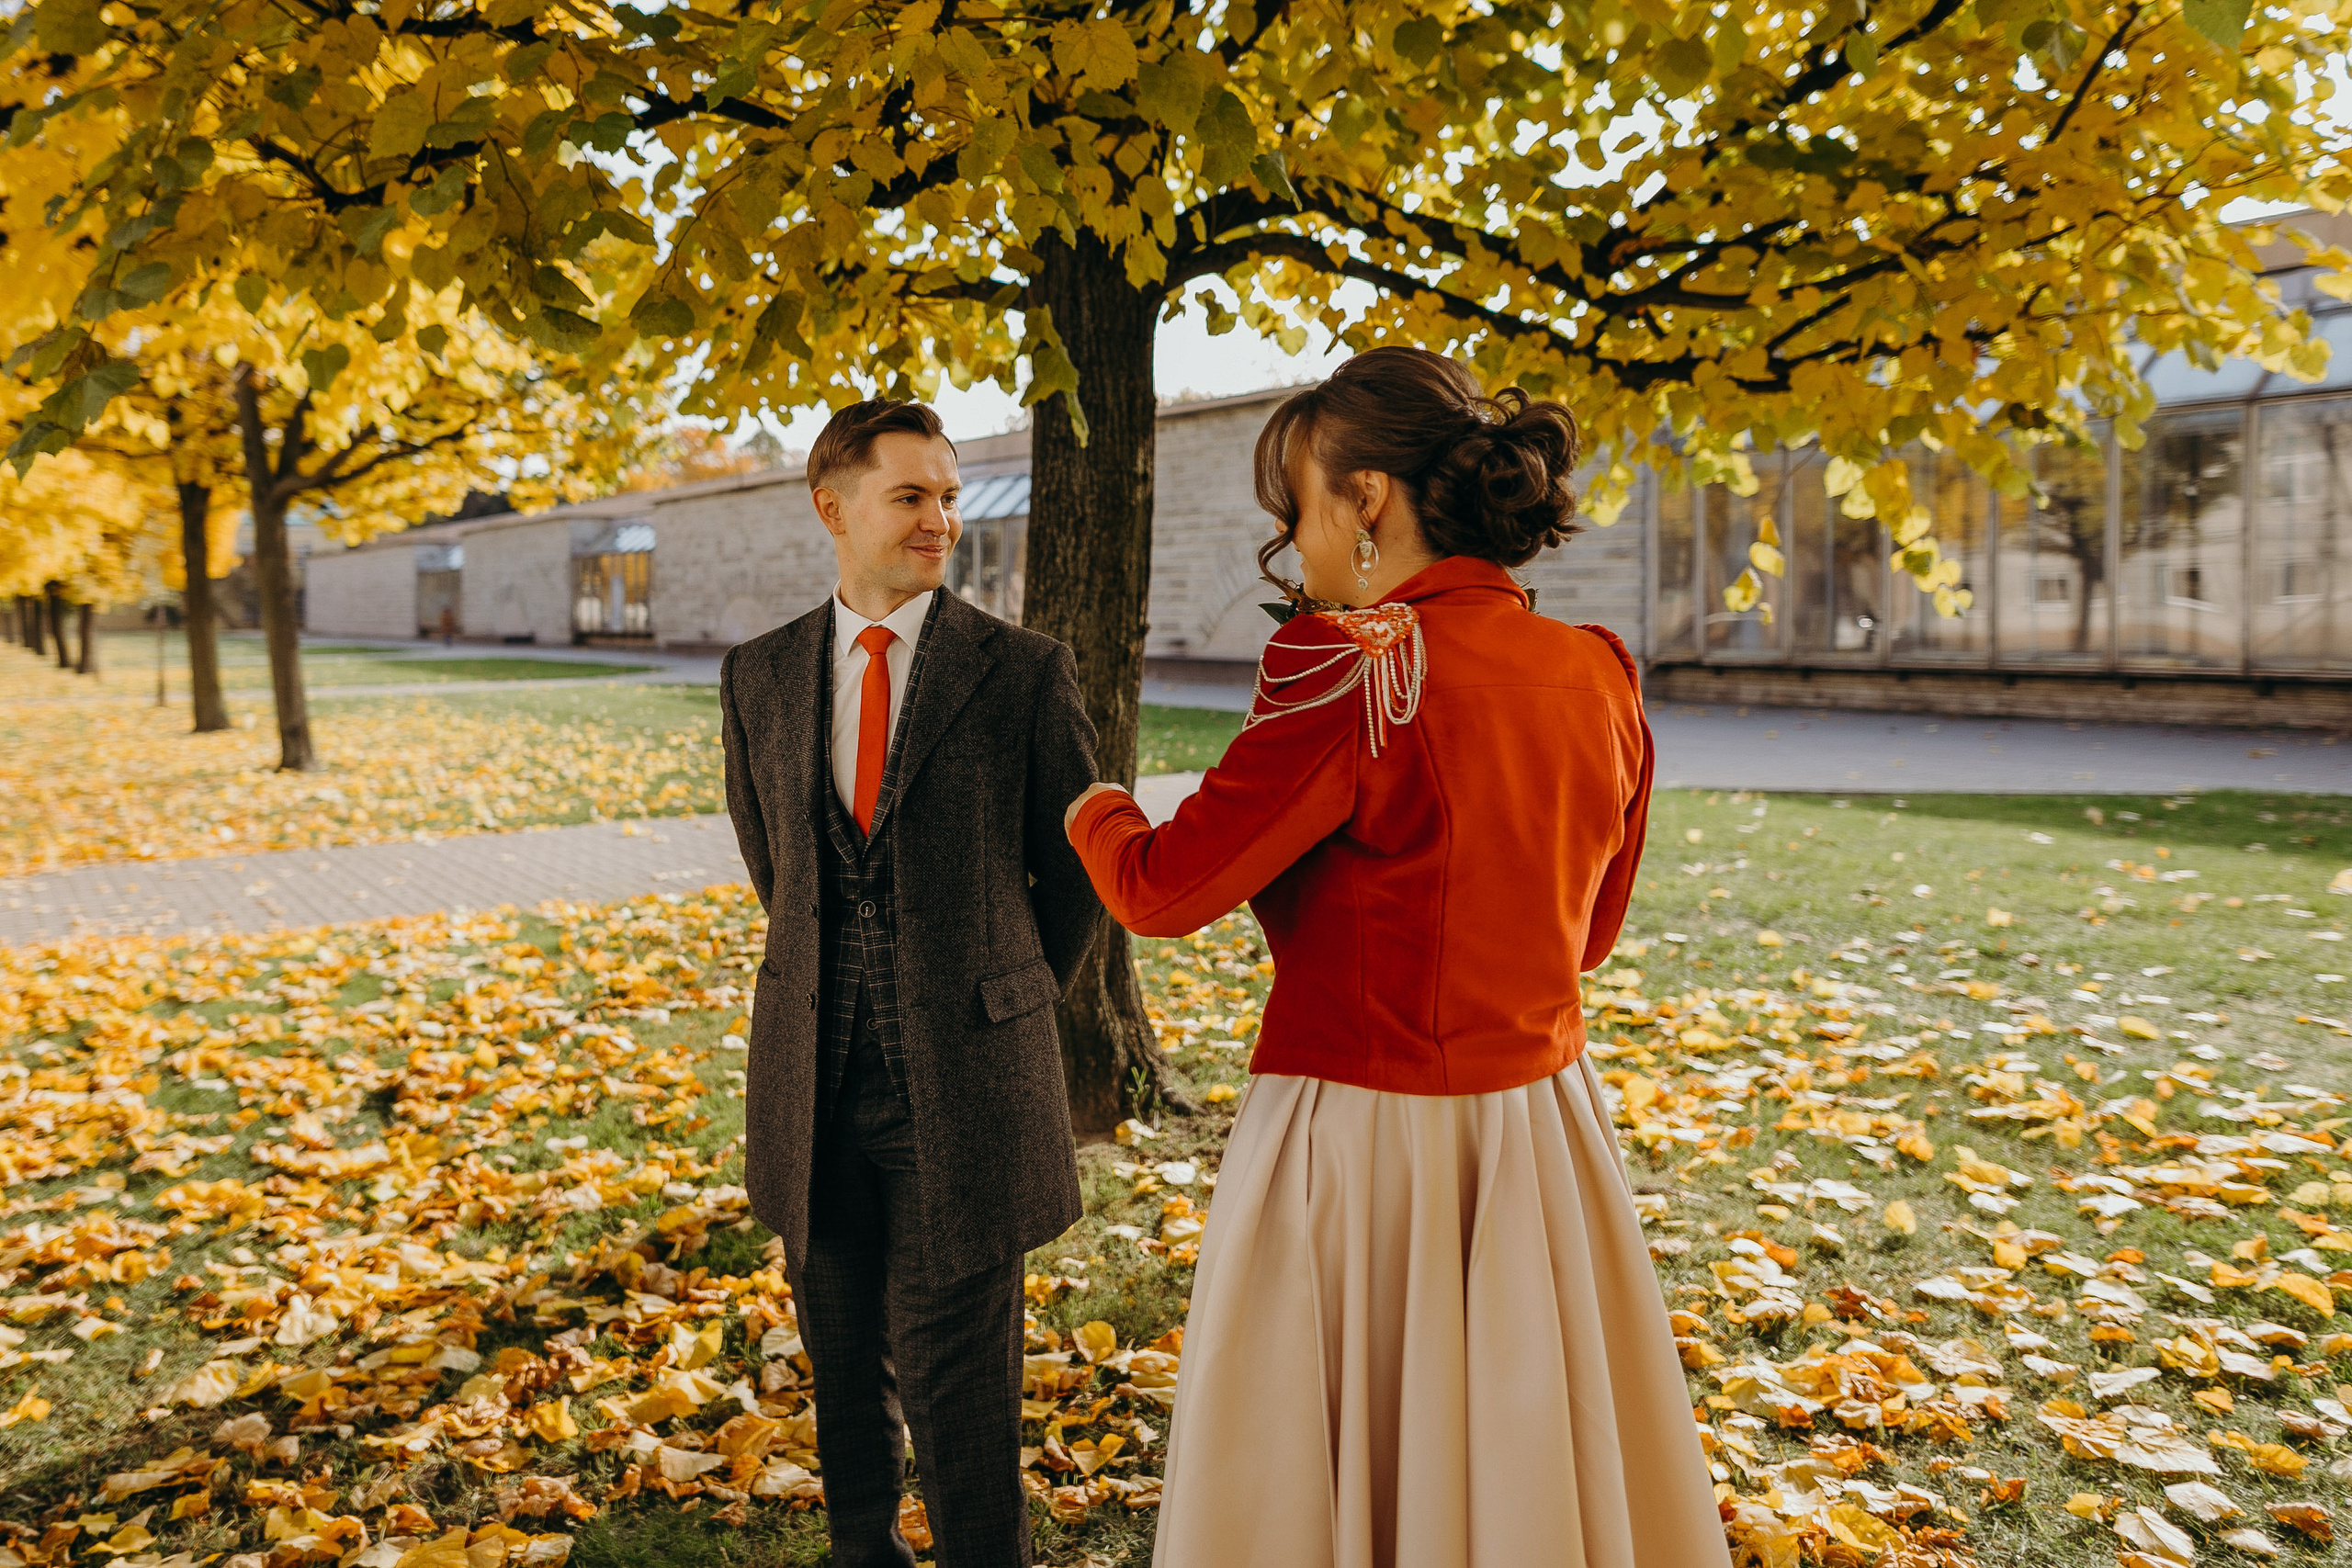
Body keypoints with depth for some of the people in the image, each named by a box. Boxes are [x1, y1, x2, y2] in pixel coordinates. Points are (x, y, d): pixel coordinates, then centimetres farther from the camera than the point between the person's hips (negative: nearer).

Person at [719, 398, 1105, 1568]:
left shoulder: (1024, 672, -6)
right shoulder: (759, 677, 4)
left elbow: (1076, 872, 3)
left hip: (963, 1085, -4)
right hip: (818, 1079, 4)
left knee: (960, 1377, 2)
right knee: (847, 1360, 19)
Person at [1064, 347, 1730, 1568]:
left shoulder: (1355, 663, -19)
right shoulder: (1599, 676, 0)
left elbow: (1164, 889, -14)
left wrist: (1097, 813, 7)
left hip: (1359, 1142, -6)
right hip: (1540, 1131, 6)